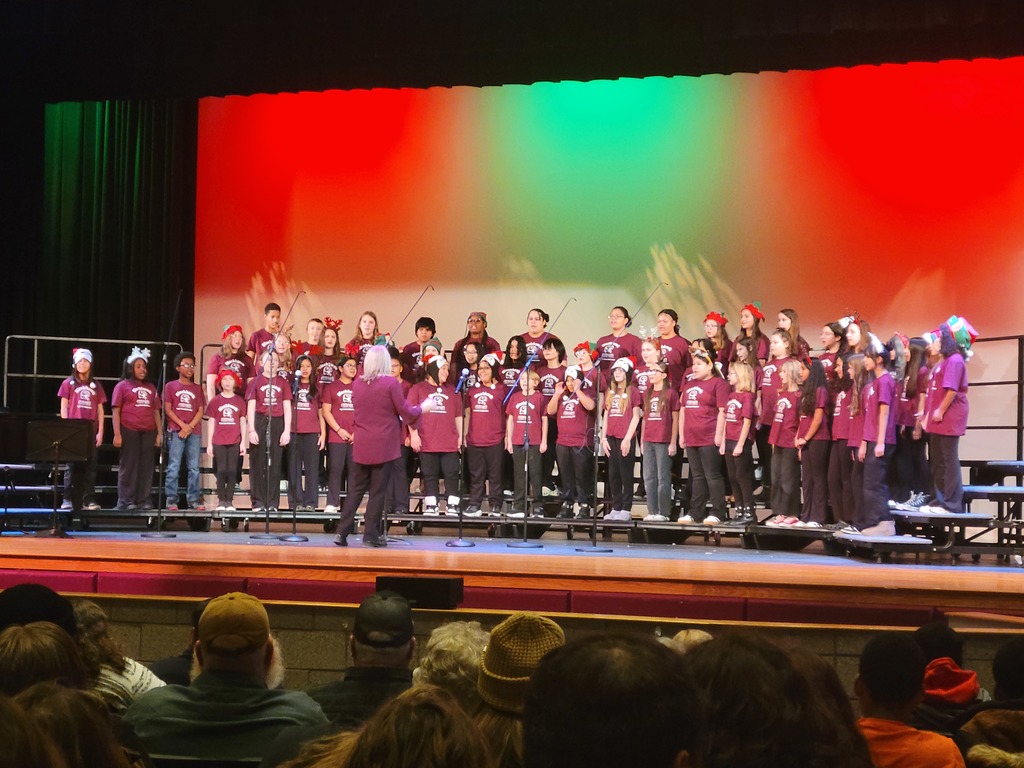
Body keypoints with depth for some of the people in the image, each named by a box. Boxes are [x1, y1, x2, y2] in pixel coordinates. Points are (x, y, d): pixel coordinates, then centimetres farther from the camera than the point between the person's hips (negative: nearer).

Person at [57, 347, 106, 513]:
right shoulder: (68, 383, 6)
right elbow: (63, 407, 2)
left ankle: (89, 500, 2)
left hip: (90, 429, 2)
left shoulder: (96, 385, 12)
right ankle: (68, 500, -4)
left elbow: (100, 410, 11)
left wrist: (100, 432, 4)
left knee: (90, 464, 1)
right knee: (72, 464, -5)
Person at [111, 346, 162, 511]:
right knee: (128, 466, -1)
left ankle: (144, 501, 8)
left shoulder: (150, 388, 17)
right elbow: (116, 412, 0)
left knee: (146, 466, 4)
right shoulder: (122, 386, 5)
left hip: (148, 432, 4)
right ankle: (126, 501, 2)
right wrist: (117, 434, -9)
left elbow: (156, 412, 15)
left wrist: (159, 434, 7)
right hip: (129, 431, -4)